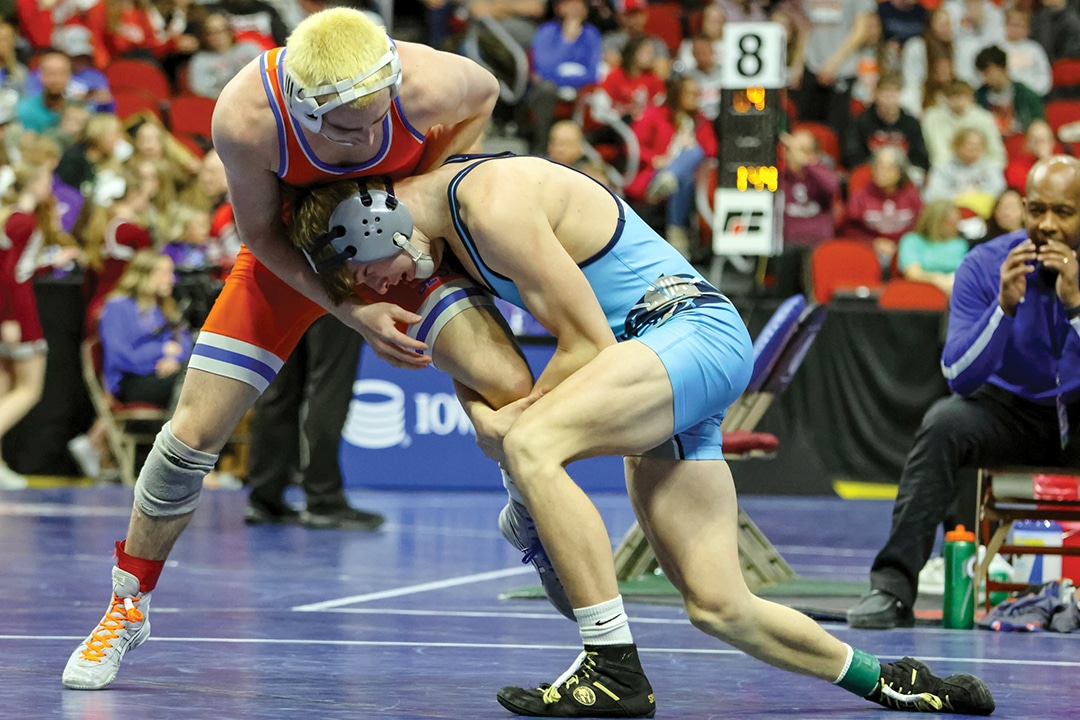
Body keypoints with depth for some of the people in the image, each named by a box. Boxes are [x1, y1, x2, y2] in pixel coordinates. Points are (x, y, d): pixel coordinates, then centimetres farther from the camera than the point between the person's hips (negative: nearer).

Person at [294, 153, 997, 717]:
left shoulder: (494, 203, -19)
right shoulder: (452, 205, 11)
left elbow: (591, 344, -16)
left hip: (697, 332, -10)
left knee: (530, 444, -31)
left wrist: (509, 426, -7)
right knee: (720, 609, 4)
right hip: (658, 363, 10)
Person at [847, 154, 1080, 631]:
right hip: (1009, 411, 1)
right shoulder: (984, 266, -12)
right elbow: (960, 377, -19)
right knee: (943, 423, -31)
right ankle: (892, 588, -33)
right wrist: (1004, 305, -32)